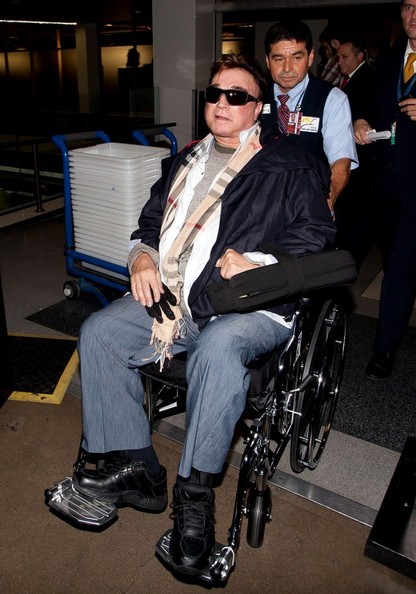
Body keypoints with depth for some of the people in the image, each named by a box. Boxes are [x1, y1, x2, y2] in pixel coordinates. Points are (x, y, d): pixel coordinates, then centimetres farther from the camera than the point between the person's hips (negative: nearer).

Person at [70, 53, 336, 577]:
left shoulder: (289, 166, 8)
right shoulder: (185, 161, 26)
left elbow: (316, 234, -2)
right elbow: (152, 216, 28)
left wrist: (258, 262, -17)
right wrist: (142, 254, 6)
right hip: (172, 298, 6)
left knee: (216, 348, -38)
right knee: (98, 332, -12)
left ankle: (194, 493, -18)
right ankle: (135, 467, -5)